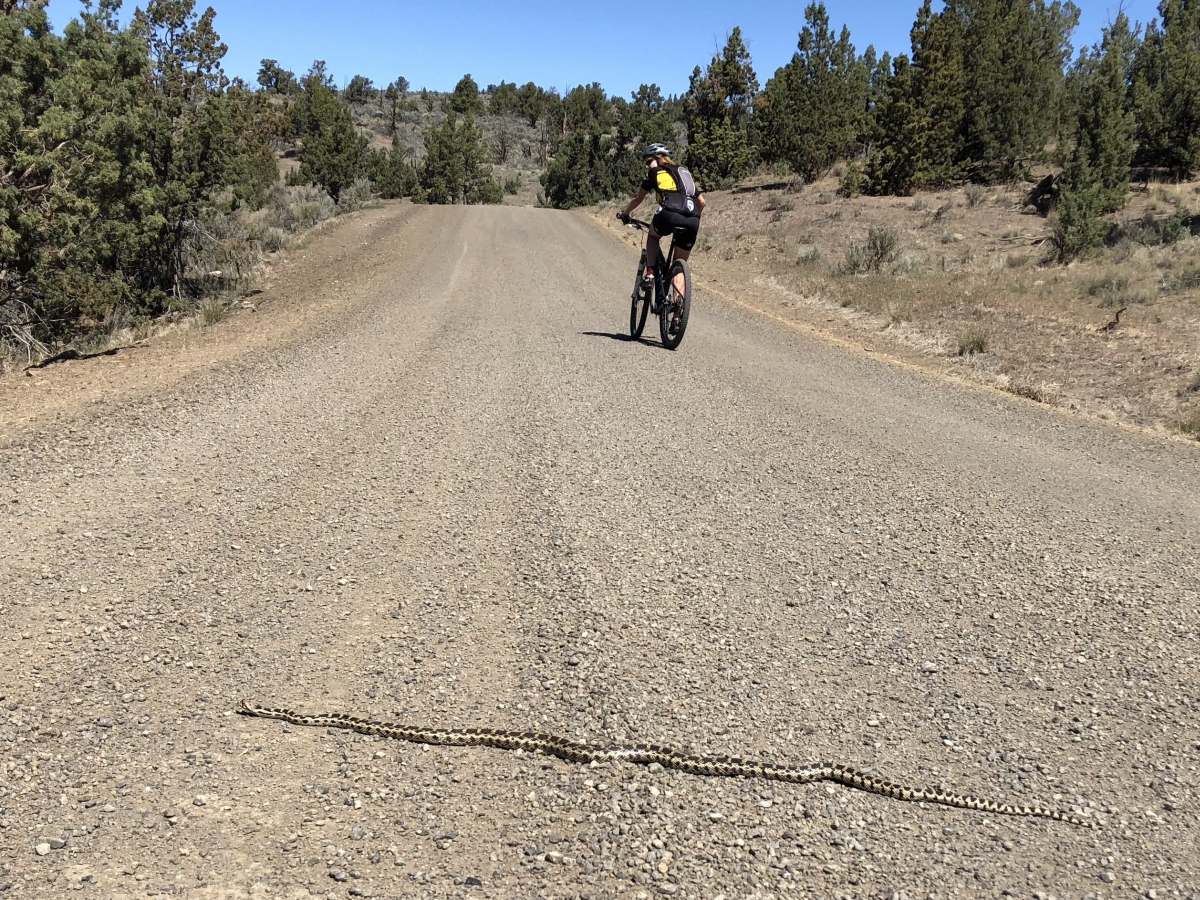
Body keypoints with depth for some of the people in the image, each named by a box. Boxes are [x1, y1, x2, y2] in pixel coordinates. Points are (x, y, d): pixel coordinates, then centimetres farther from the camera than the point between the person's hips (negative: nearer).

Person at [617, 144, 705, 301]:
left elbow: (638, 198, 24)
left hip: (669, 214, -4)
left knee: (652, 236, 31)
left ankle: (650, 272, 14)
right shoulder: (685, 172, 31)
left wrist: (624, 213, 39)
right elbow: (701, 202, 28)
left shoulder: (655, 172, 18)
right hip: (692, 222, 4)